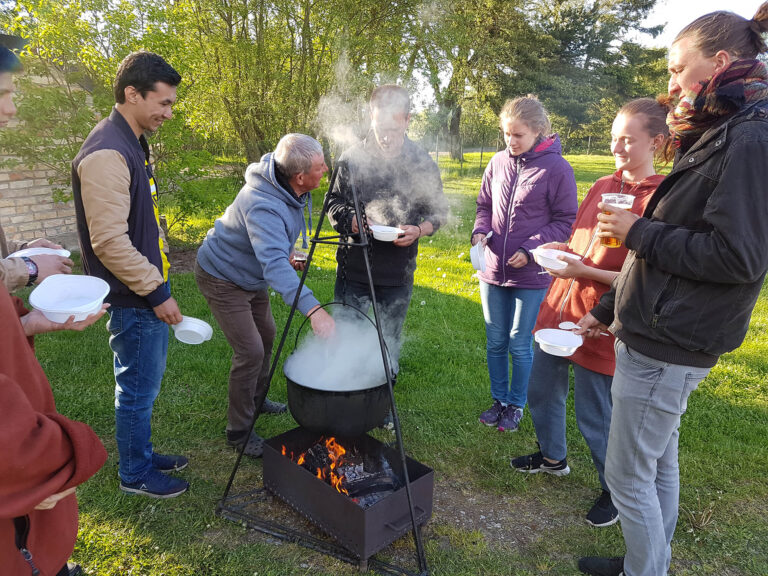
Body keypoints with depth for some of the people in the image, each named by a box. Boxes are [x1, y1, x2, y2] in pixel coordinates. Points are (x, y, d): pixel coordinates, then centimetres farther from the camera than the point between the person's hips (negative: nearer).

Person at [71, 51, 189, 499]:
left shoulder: (133, 144, 12)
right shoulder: (106, 153, -20)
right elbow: (109, 242, -25)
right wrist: (156, 292, -19)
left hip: (149, 287, 10)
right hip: (133, 299, -10)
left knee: (144, 384, 21)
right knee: (138, 389, 6)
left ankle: (143, 454, 38)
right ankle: (135, 474, 25)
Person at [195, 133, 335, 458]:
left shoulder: (291, 189, -9)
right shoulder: (263, 206, -38)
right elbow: (274, 264, -51)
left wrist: (286, 253, 4)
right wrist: (312, 309, -60)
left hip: (251, 275, 9)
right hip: (222, 277, -9)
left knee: (266, 336, 18)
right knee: (250, 351, -12)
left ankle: (256, 402, 41)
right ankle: (239, 432, 8)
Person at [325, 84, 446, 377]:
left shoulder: (423, 164, -2)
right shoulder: (352, 158, -5)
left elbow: (437, 211, 6)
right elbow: (333, 204, 3)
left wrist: (418, 230, -15)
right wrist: (356, 221, -18)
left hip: (398, 274, 0)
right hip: (354, 268, 0)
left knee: (390, 342, 15)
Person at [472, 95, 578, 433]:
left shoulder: (556, 168, -9)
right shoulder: (498, 162, 4)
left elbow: (565, 222, -6)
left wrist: (531, 249, -17)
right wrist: (480, 231, -6)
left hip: (530, 275, -4)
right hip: (493, 270, 4)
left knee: (519, 345, 7)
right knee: (495, 342, 14)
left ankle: (516, 405, 28)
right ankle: (499, 400, 33)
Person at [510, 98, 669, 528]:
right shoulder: (601, 188, 9)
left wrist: (584, 271, -24)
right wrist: (561, 250, -1)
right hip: (559, 311, 8)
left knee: (594, 416, 5)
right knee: (542, 391, 20)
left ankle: (617, 490, 32)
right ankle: (553, 457, 46)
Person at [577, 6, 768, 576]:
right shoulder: (715, 138, 15)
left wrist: (638, 232, -14)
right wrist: (607, 309, 18)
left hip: (667, 348, -10)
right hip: (659, 335, 10)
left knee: (627, 475, 3)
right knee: (660, 462, 21)